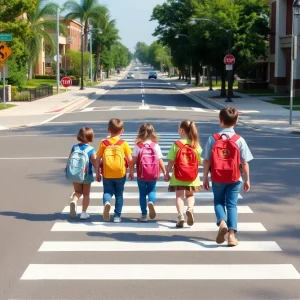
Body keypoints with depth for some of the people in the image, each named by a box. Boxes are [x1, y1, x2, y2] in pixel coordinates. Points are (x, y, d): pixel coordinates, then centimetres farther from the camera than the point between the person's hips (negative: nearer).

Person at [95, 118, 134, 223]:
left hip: (107, 174, 0)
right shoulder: (124, 144, -2)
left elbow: (98, 159, 0)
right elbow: (130, 159, -4)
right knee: (119, 195, 13)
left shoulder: (104, 143, 0)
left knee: (107, 191, 12)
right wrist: (131, 172, 9)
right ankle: (117, 216, 14)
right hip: (120, 174, 0)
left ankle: (107, 202, -20)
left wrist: (98, 173, 10)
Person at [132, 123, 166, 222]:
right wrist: (165, 172, 8)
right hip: (153, 175, 1)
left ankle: (144, 215, 14)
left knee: (142, 194, 13)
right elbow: (160, 161, -2)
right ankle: (151, 202, -14)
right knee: (152, 190, 19)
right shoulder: (156, 146, -3)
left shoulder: (138, 146, -7)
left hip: (141, 175, -1)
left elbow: (133, 160, -10)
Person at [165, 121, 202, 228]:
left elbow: (171, 161, -8)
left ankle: (181, 216, -10)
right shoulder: (196, 145, -3)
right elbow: (199, 162, 2)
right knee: (190, 195, 19)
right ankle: (190, 208, -9)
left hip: (178, 176, -2)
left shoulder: (176, 145, -10)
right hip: (193, 176, 2)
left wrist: (167, 174, 3)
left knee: (179, 195, 6)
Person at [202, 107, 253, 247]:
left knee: (218, 202, 18)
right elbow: (245, 163, -5)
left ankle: (222, 222, -9)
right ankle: (231, 234, 0)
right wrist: (247, 180, 6)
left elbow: (207, 161, -5)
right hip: (234, 179, 0)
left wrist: (205, 178, 6)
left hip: (217, 178, 0)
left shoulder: (212, 139, -7)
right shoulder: (239, 140, -8)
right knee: (232, 205, 8)